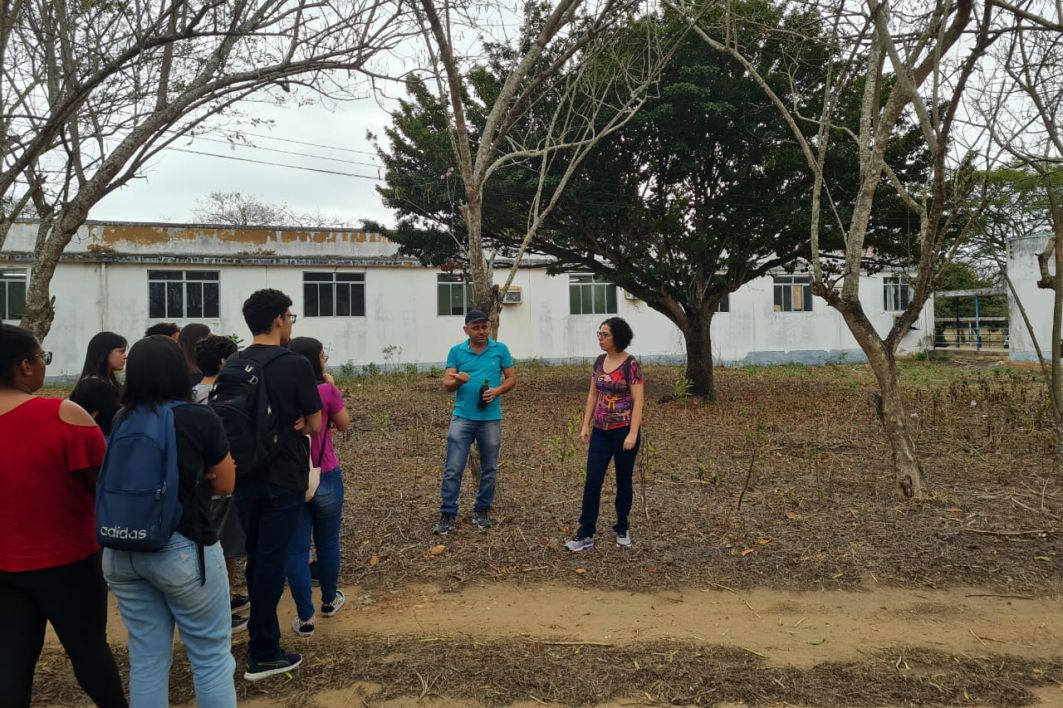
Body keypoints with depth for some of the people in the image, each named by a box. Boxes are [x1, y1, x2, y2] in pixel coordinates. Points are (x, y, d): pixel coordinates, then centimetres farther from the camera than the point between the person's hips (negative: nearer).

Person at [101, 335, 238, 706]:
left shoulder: (120, 421, 3)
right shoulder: (201, 419, -10)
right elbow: (225, 484, 1)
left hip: (120, 551, 5)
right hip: (182, 548, -5)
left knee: (146, 657, 16)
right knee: (211, 655, 9)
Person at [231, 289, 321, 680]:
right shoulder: (296, 365, -13)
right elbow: (314, 426, -8)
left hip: (245, 475, 6)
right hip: (284, 478, -5)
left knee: (255, 558, 19)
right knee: (271, 560, 1)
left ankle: (264, 631, 35)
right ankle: (263, 654, 10)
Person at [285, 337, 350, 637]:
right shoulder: (326, 390, -13)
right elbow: (344, 424, 2)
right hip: (325, 477, -2)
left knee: (296, 548, 7)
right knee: (328, 542, 17)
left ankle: (305, 618, 12)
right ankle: (330, 600, 36)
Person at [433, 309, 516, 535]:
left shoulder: (500, 349, 3)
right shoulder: (456, 351, 3)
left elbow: (512, 378, 5)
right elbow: (446, 383, 0)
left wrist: (497, 390, -14)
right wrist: (457, 381, -23)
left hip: (491, 418, 1)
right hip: (463, 417, -1)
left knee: (489, 469, 10)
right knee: (453, 468, -4)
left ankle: (482, 510, 26)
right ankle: (448, 515, 4)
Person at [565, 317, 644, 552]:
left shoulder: (631, 364, -12)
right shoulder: (600, 361, 7)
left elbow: (638, 401, -14)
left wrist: (632, 434, -19)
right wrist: (586, 425, 9)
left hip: (624, 430, -5)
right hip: (601, 430, 5)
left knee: (623, 481, 8)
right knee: (592, 481, 0)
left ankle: (622, 530, 25)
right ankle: (586, 534, 5)